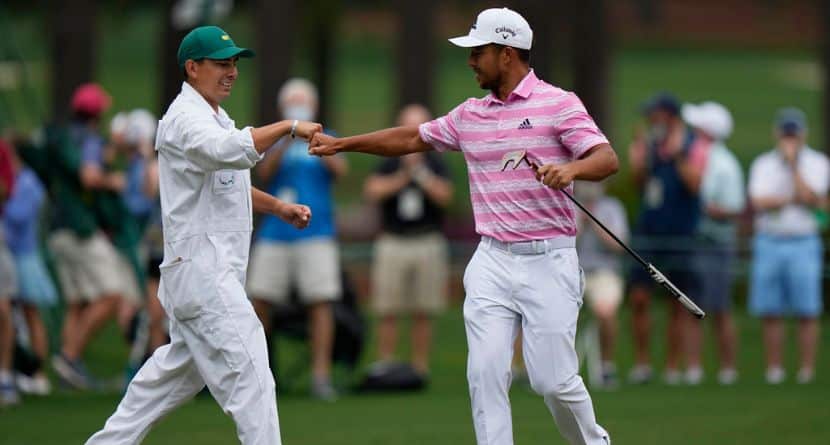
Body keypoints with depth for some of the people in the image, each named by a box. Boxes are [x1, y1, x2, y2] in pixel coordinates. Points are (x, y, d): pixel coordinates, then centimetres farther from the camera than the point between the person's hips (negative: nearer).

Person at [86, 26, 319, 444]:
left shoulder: (216, 118, 18)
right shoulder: (185, 119, -15)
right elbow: (234, 150, -36)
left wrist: (279, 207, 16)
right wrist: (289, 126, -31)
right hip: (201, 266, -11)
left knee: (179, 369, 18)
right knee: (249, 377, -15)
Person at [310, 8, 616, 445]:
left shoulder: (558, 104, -5)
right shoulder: (469, 114, 13)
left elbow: (607, 159, -14)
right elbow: (411, 139, 25)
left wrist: (571, 168, -35)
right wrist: (341, 143, 26)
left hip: (547, 261, -5)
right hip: (492, 262, 5)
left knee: (554, 379, -6)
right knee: (485, 372, -7)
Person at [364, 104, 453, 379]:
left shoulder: (435, 165, 5)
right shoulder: (389, 164, 6)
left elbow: (444, 196, -9)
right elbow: (372, 192, -8)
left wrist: (420, 171, -15)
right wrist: (401, 177, -13)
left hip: (428, 242, 0)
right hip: (393, 241, 0)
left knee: (423, 314, 2)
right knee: (387, 312, -3)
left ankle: (420, 367, 6)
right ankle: (384, 366, -1)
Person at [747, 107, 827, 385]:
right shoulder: (763, 164, 11)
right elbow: (759, 203, -3)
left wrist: (793, 164, -9)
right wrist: (794, 199, -8)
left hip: (804, 245, -2)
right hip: (768, 244, 2)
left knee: (807, 312, -6)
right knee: (770, 314, 0)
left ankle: (807, 370, -4)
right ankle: (774, 370, 5)